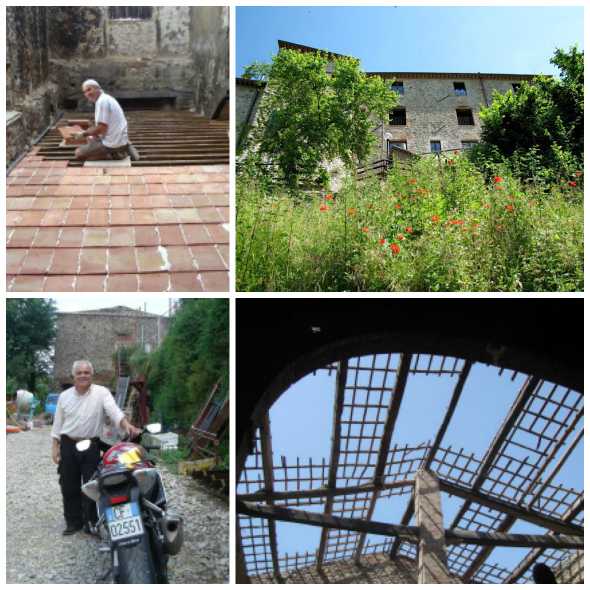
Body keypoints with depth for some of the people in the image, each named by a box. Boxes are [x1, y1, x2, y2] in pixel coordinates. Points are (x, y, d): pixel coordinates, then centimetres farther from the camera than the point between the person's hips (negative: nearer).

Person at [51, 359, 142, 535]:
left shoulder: (101, 392, -7)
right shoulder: (64, 396, 5)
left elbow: (114, 411, -20)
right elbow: (58, 423, 10)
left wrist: (127, 425, -38)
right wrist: (55, 447, 5)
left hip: (91, 446, -3)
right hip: (68, 445, 3)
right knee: (69, 487, 9)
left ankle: (91, 522, 15)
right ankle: (73, 521, 24)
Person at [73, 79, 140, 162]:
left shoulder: (102, 101, -16)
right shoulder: (106, 98, 16)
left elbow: (101, 128, -20)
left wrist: (84, 134, -7)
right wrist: (90, 127, 14)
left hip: (112, 143, -9)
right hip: (121, 139, 10)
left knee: (79, 153, -4)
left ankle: (113, 156, -9)